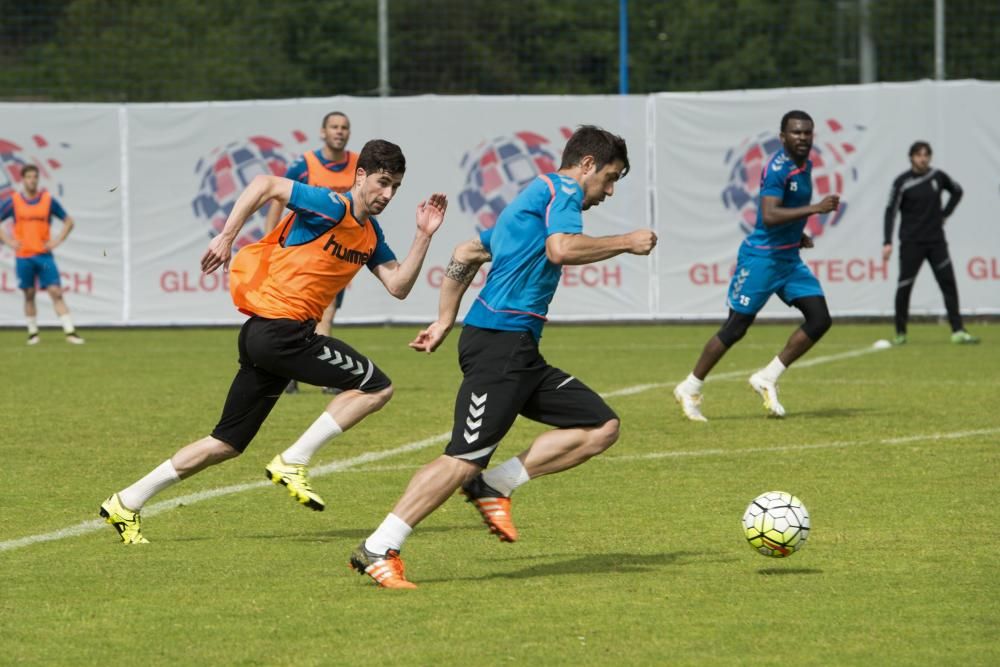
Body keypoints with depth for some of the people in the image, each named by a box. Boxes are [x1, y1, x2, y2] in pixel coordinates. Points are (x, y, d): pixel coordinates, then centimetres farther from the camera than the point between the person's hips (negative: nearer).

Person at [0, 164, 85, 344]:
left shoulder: (48, 200, 3)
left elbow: (69, 221, 12)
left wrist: (57, 240, -1)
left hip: (44, 254, 0)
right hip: (23, 256, 0)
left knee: (56, 292, -8)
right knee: (29, 295, 5)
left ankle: (70, 332, -12)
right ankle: (33, 333, 17)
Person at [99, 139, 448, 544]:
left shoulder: (370, 235, 16)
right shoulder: (332, 207, -11)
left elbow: (398, 286, 11)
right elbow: (265, 184, -15)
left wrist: (424, 235, 2)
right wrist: (226, 237, -18)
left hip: (264, 333, 9)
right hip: (280, 326, -9)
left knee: (226, 444, 13)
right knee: (376, 388, -9)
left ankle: (126, 504, 16)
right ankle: (292, 462, -9)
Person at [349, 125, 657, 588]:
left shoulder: (532, 198, 27)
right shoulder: (563, 189, -2)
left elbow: (466, 254, 30)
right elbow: (561, 249, -22)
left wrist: (444, 321, 29)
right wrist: (627, 242, -11)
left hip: (520, 353, 10)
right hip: (499, 341, -10)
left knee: (602, 428, 4)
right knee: (465, 459, -15)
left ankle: (494, 486, 2)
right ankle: (377, 550, -12)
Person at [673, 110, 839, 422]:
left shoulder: (805, 166, 8)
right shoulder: (778, 168, -20)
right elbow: (769, 216, -32)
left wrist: (797, 233, 13)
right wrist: (815, 208, -36)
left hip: (789, 258, 8)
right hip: (762, 257, -8)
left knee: (819, 319, -4)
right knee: (735, 329, -2)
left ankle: (767, 379, 7)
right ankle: (690, 389, 14)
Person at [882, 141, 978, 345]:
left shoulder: (938, 177, 3)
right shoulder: (902, 182, -7)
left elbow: (957, 192, 23)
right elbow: (891, 211, -10)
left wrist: (945, 214, 10)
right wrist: (887, 242, -17)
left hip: (936, 241, 3)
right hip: (911, 242, -3)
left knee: (948, 283, -5)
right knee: (904, 287, -1)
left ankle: (958, 331, -6)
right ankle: (900, 333, 11)